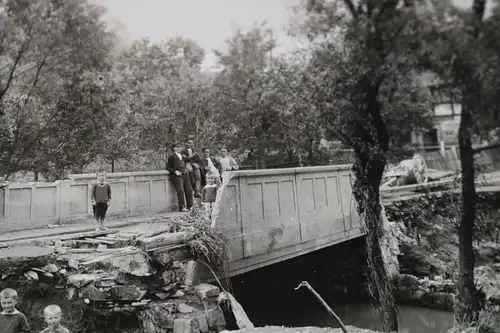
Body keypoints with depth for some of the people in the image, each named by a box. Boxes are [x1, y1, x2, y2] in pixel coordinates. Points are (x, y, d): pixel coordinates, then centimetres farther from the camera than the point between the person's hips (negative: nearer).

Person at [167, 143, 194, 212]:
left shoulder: (183, 156, 24)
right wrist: (175, 171, -13)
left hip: (185, 175, 6)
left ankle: (190, 206, 4)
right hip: (177, 175, -5)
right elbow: (169, 167, 2)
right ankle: (182, 207, -17)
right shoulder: (171, 156, 7)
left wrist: (186, 169, 13)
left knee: (189, 190, -3)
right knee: (180, 191, -18)